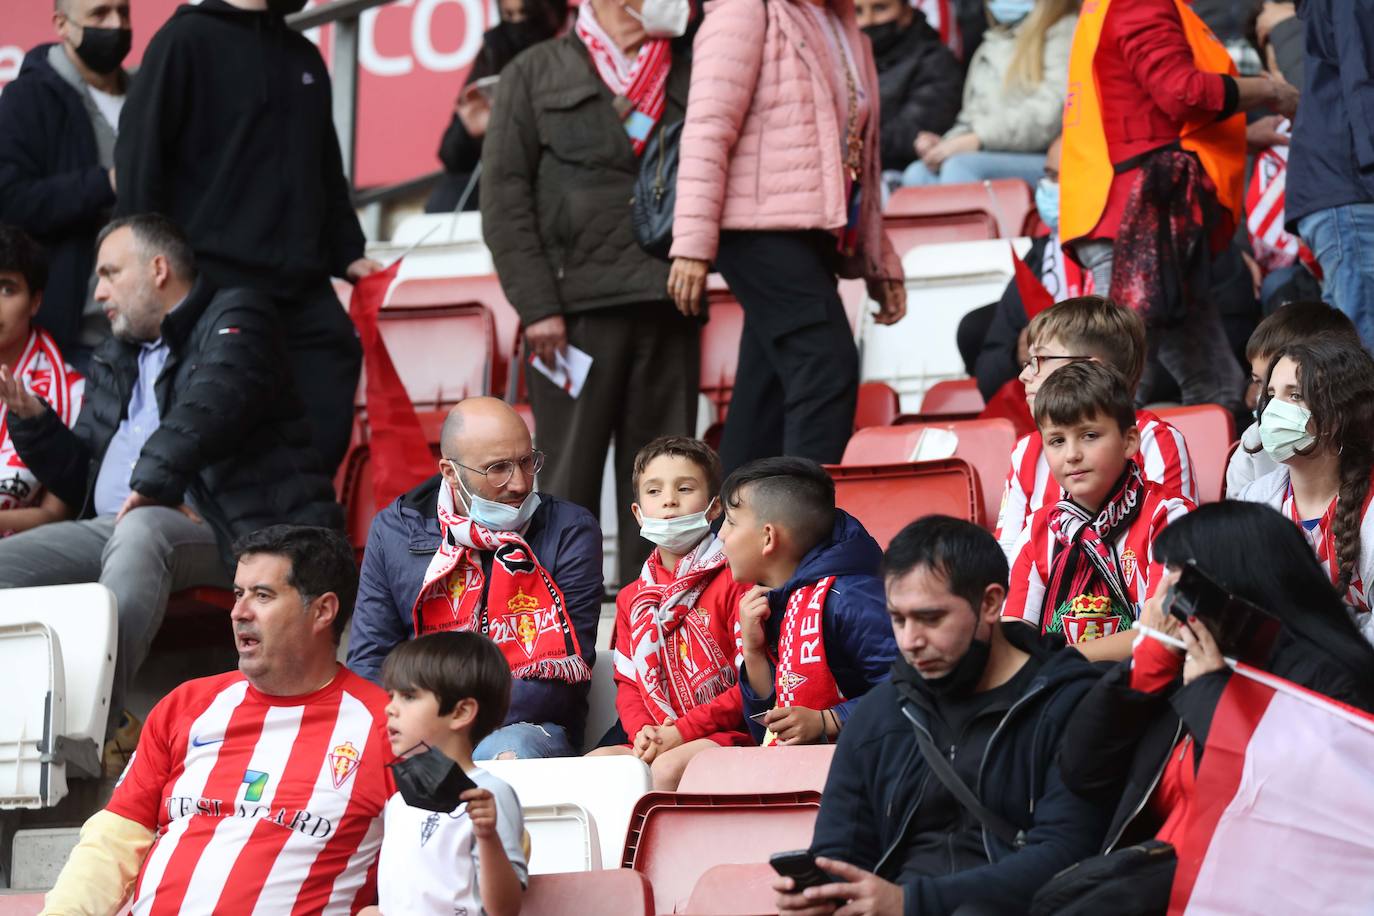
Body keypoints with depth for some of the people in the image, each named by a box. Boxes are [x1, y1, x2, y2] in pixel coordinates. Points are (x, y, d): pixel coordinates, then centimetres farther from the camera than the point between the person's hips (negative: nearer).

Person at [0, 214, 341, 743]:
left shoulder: (234, 319, 4)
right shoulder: (114, 363, 28)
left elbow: (212, 402, -18)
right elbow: (78, 479, 29)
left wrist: (156, 480, -31)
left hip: (227, 531, -8)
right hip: (112, 529, 8)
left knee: (141, 529, -39)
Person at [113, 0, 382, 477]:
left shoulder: (304, 56, 19)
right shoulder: (188, 40, -2)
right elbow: (139, 158, -6)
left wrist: (347, 255, 14)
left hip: (304, 292, 6)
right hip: (213, 289, -6)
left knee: (323, 437, 0)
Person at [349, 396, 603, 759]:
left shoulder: (571, 532, 1)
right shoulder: (394, 531, 9)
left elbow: (566, 674, -6)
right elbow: (369, 662, 10)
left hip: (527, 728, -3)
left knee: (509, 752, -39)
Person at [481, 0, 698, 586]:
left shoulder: (689, 75, 16)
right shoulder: (534, 75, 9)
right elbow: (503, 197, 2)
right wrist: (536, 305, -7)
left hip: (667, 306, 3)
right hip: (576, 306, -3)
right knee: (569, 477, -2)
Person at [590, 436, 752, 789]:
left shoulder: (734, 580, -2)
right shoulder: (632, 597, 20)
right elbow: (628, 683, 18)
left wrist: (682, 732, -15)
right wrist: (641, 732, -6)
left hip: (725, 734, -6)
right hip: (656, 740, 6)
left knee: (667, 768, -34)